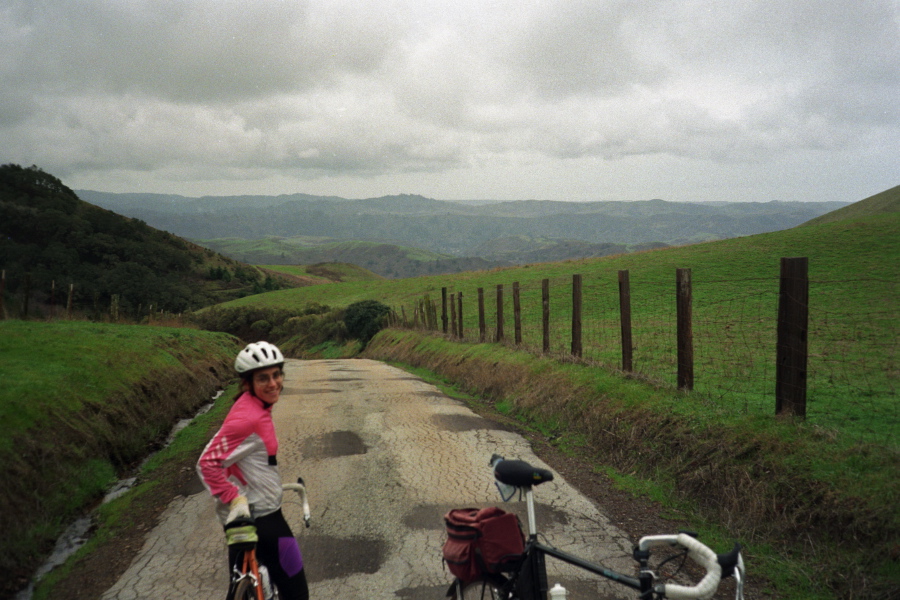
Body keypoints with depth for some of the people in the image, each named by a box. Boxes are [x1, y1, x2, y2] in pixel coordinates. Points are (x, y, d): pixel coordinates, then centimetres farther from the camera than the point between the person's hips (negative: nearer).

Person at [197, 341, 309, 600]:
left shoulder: (256, 407, 5)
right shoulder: (248, 417, -25)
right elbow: (208, 463, -28)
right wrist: (235, 499, -28)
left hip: (247, 514, 10)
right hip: (259, 516, -10)